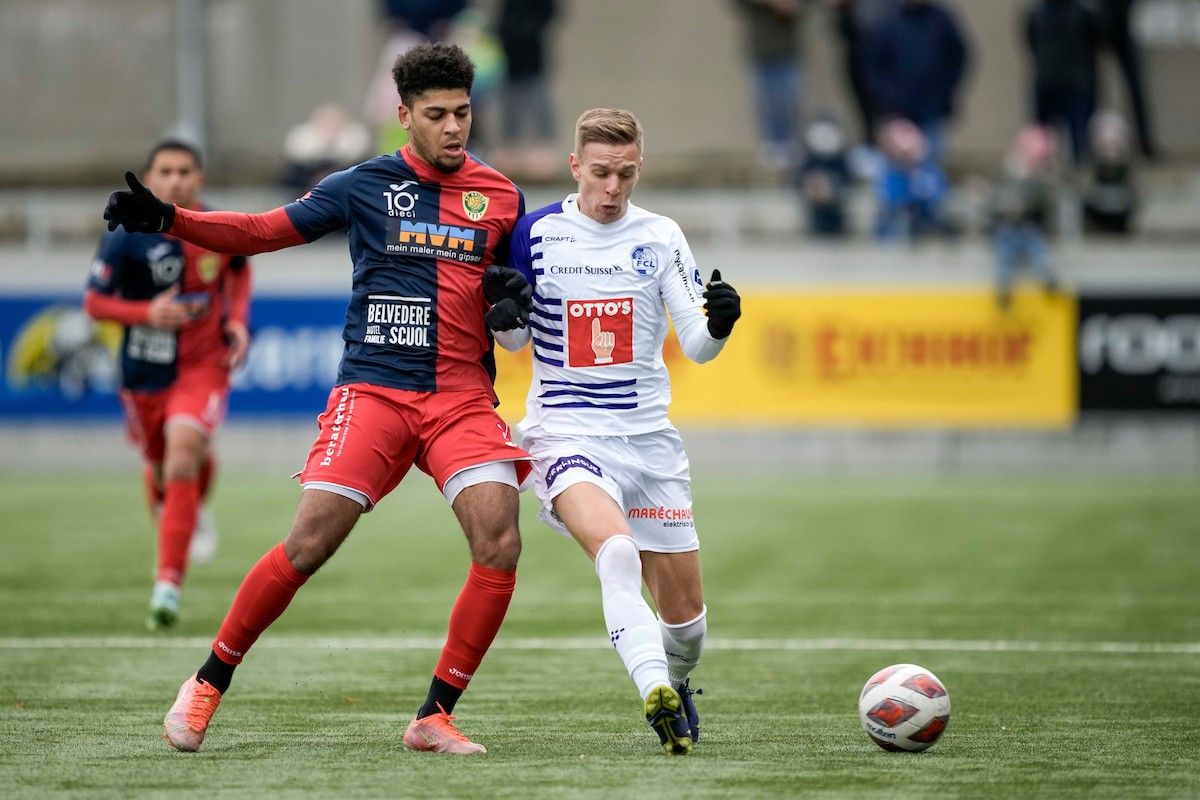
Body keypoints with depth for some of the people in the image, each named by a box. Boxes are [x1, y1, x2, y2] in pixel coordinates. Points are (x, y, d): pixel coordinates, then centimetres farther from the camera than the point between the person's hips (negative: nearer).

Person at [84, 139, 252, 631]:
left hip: (203, 366, -1)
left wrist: (238, 319, 0)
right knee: (160, 470, 17)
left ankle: (168, 585, -21)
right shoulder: (125, 238, -12)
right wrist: (147, 311, -25)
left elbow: (240, 271, 17)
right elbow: (94, 302, -8)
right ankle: (190, 512, 57)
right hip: (144, 373, 1)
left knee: (183, 458, -23)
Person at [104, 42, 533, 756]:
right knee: (310, 543, -12)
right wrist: (166, 219, -4)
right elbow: (264, 231, 8)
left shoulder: (502, 196, 11)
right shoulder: (365, 185, 6)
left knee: (500, 545, -17)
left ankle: (434, 716, -4)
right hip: (373, 392, -2)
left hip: (463, 397, 2)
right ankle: (210, 683, 8)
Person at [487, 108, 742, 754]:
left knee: (685, 617, 6)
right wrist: (506, 311, -12)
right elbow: (513, 340, 11)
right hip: (566, 433, -3)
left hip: (648, 438, 3)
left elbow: (696, 348, -1)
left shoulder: (661, 238, 3)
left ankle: (675, 682, 38)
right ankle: (655, 692, -43)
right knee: (617, 550, -33)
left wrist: (719, 323, -24)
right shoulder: (535, 234, 0)